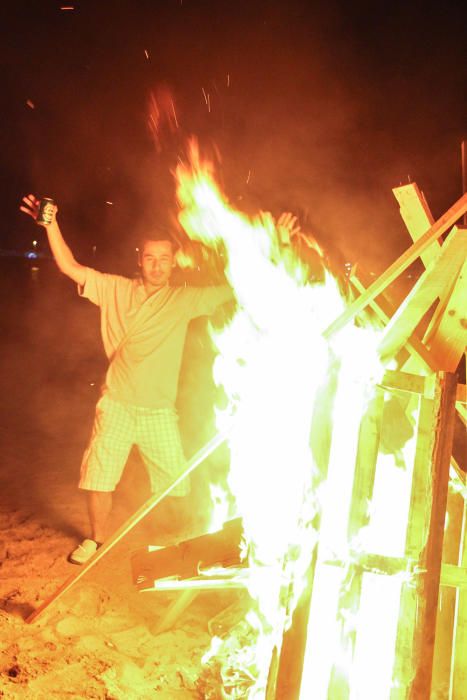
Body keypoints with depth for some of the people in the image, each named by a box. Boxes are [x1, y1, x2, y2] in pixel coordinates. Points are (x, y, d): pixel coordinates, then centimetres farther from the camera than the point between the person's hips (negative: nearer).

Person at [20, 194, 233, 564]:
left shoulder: (184, 299, 0)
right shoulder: (116, 290, 1)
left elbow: (232, 291, -1)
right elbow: (70, 267, -1)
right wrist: (50, 223, -11)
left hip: (160, 411, 0)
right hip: (116, 405, 0)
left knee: (177, 481, 5)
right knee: (98, 476, 5)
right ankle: (96, 539, 29)